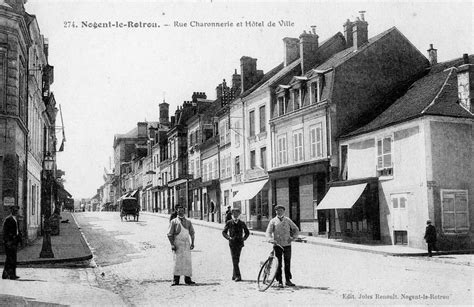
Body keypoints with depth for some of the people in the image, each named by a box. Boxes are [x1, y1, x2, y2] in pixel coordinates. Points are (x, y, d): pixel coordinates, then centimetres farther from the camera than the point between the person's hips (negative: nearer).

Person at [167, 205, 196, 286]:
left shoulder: (188, 222, 12)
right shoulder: (174, 221, 2)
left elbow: (192, 233, 14)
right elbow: (170, 234, -1)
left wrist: (192, 243, 2)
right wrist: (172, 244, -11)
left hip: (186, 244, 3)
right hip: (177, 244, -3)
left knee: (187, 261, 1)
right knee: (177, 261, -4)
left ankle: (187, 279, 7)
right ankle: (176, 280, 1)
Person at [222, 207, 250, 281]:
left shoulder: (242, 223, 8)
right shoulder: (229, 223, 3)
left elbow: (247, 232, 19)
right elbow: (224, 232, 6)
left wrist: (244, 238, 3)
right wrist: (228, 237, -9)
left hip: (239, 243, 2)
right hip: (232, 243, -2)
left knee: (237, 260, 6)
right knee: (234, 260, -9)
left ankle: (234, 275, 19)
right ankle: (237, 276, -12)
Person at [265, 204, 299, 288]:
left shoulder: (288, 220, 9)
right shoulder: (273, 221, 3)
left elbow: (296, 229, 16)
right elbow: (268, 232, -6)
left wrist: (293, 237, 0)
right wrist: (271, 239, -24)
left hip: (287, 244, 2)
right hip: (277, 245, -2)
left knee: (287, 263, 6)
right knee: (278, 264, 0)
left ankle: (288, 280, 17)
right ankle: (279, 281, 6)